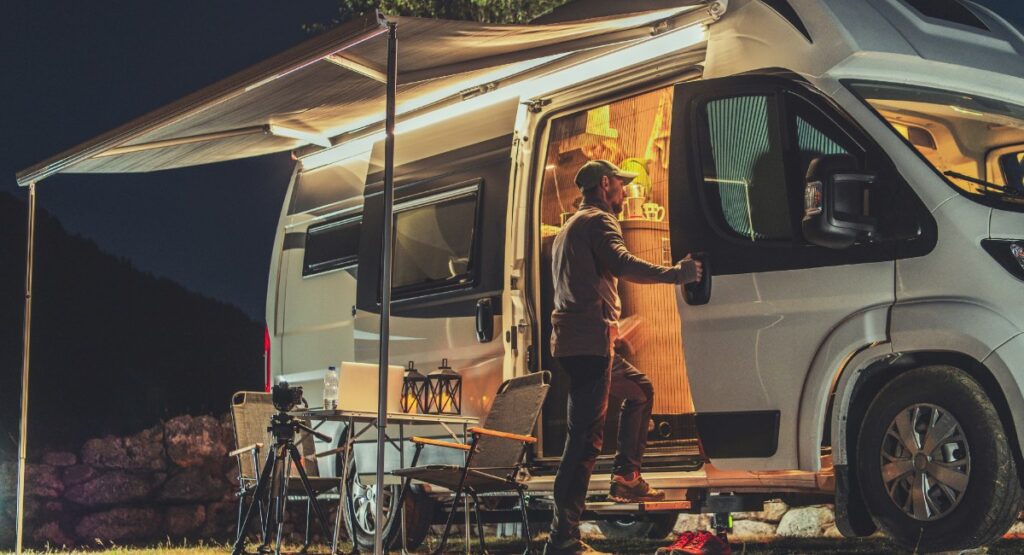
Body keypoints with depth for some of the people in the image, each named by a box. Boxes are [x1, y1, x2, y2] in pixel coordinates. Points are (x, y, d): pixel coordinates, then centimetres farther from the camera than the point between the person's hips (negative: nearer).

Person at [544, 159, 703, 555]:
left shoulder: (570, 227, 27)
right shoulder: (598, 221, -4)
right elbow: (622, 264, -23)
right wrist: (676, 274, -22)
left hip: (575, 340, 10)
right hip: (589, 340, -10)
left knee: (640, 391, 28)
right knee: (586, 436, -15)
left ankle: (626, 478, 24)